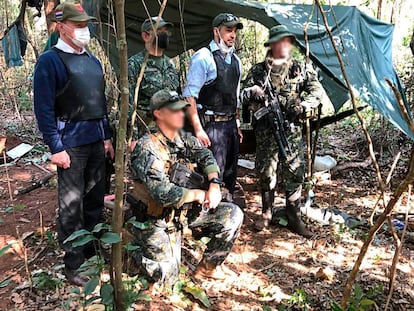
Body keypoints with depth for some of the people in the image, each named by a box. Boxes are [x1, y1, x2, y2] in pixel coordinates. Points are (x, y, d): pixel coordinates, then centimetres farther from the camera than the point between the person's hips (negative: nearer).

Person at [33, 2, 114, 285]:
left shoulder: (93, 61, 14)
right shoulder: (50, 60, -7)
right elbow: (44, 108, -11)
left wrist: (107, 137, 15)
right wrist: (56, 148, -15)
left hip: (96, 141, 7)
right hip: (71, 144, -6)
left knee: (95, 200, 13)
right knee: (71, 206, 1)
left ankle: (93, 251, 29)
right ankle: (73, 265, 14)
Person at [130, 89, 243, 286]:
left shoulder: (184, 138, 3)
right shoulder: (147, 148, -22)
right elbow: (163, 193, -30)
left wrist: (214, 184, -21)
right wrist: (199, 194, -18)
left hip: (185, 209, 7)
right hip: (157, 218, -7)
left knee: (233, 215, -5)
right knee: (167, 278, -9)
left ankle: (208, 266, 11)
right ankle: (138, 252, 21)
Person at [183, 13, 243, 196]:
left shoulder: (235, 60, 15)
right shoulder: (203, 57, -8)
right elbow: (189, 96, -14)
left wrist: (237, 125, 16)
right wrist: (198, 129, -19)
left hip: (231, 124, 8)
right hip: (211, 125, -8)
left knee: (230, 174, 15)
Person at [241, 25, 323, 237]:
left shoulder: (301, 69, 9)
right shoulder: (258, 70, 8)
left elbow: (316, 91, 4)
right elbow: (243, 94, 7)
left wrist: (302, 106, -14)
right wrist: (252, 92, -16)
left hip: (292, 130, 0)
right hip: (265, 130, 0)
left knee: (294, 174, 0)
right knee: (266, 173, 6)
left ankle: (294, 219, 12)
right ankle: (266, 214, 23)